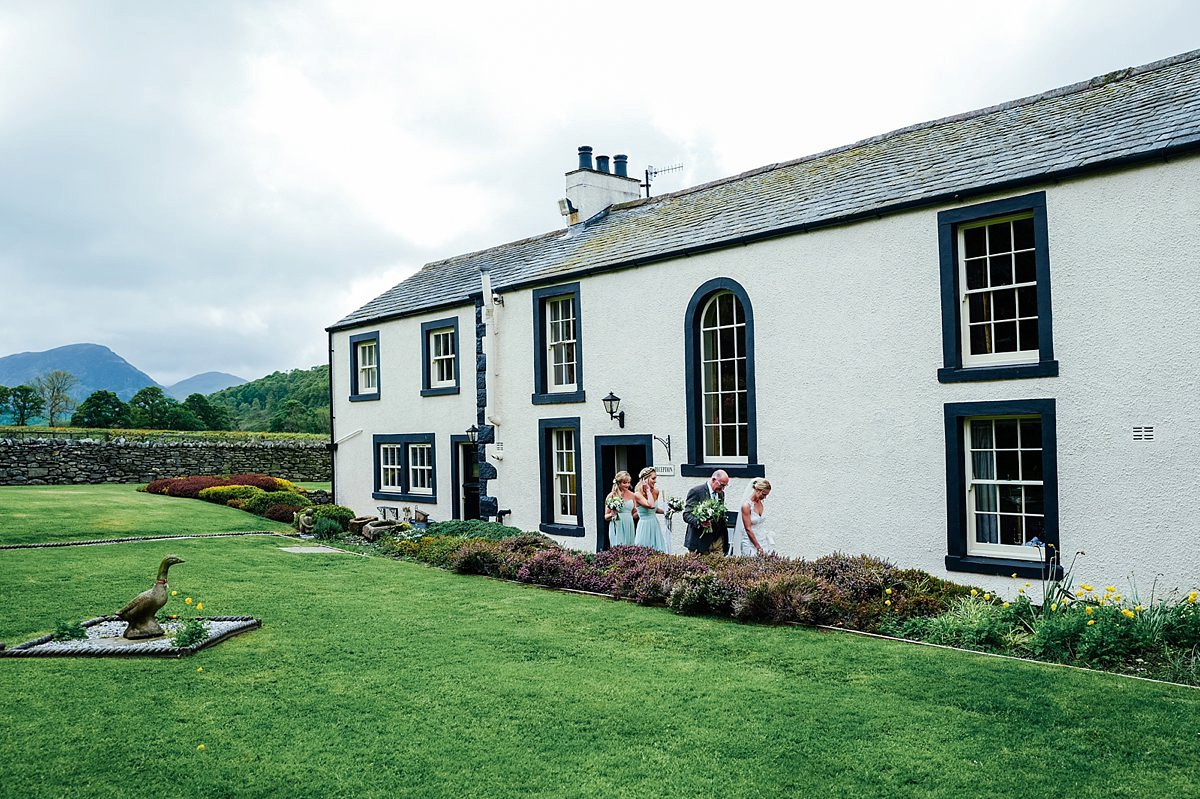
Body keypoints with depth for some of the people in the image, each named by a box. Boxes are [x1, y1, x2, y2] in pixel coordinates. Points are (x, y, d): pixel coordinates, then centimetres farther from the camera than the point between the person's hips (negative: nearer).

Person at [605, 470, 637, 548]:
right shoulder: (612, 496, -2)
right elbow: (606, 517, 2)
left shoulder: (631, 495, 9)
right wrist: (612, 514, -18)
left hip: (629, 527, 4)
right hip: (618, 528, -4)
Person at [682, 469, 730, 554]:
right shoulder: (696, 491, -9)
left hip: (718, 539, 6)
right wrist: (699, 522, -30)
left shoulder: (721, 493, 14)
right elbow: (686, 515, -14)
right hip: (701, 539, -6)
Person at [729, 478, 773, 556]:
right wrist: (758, 547, -17)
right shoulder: (746, 505, -17)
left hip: (763, 540, 7)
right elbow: (748, 529, -17)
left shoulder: (760, 502, 4)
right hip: (750, 543, -7)